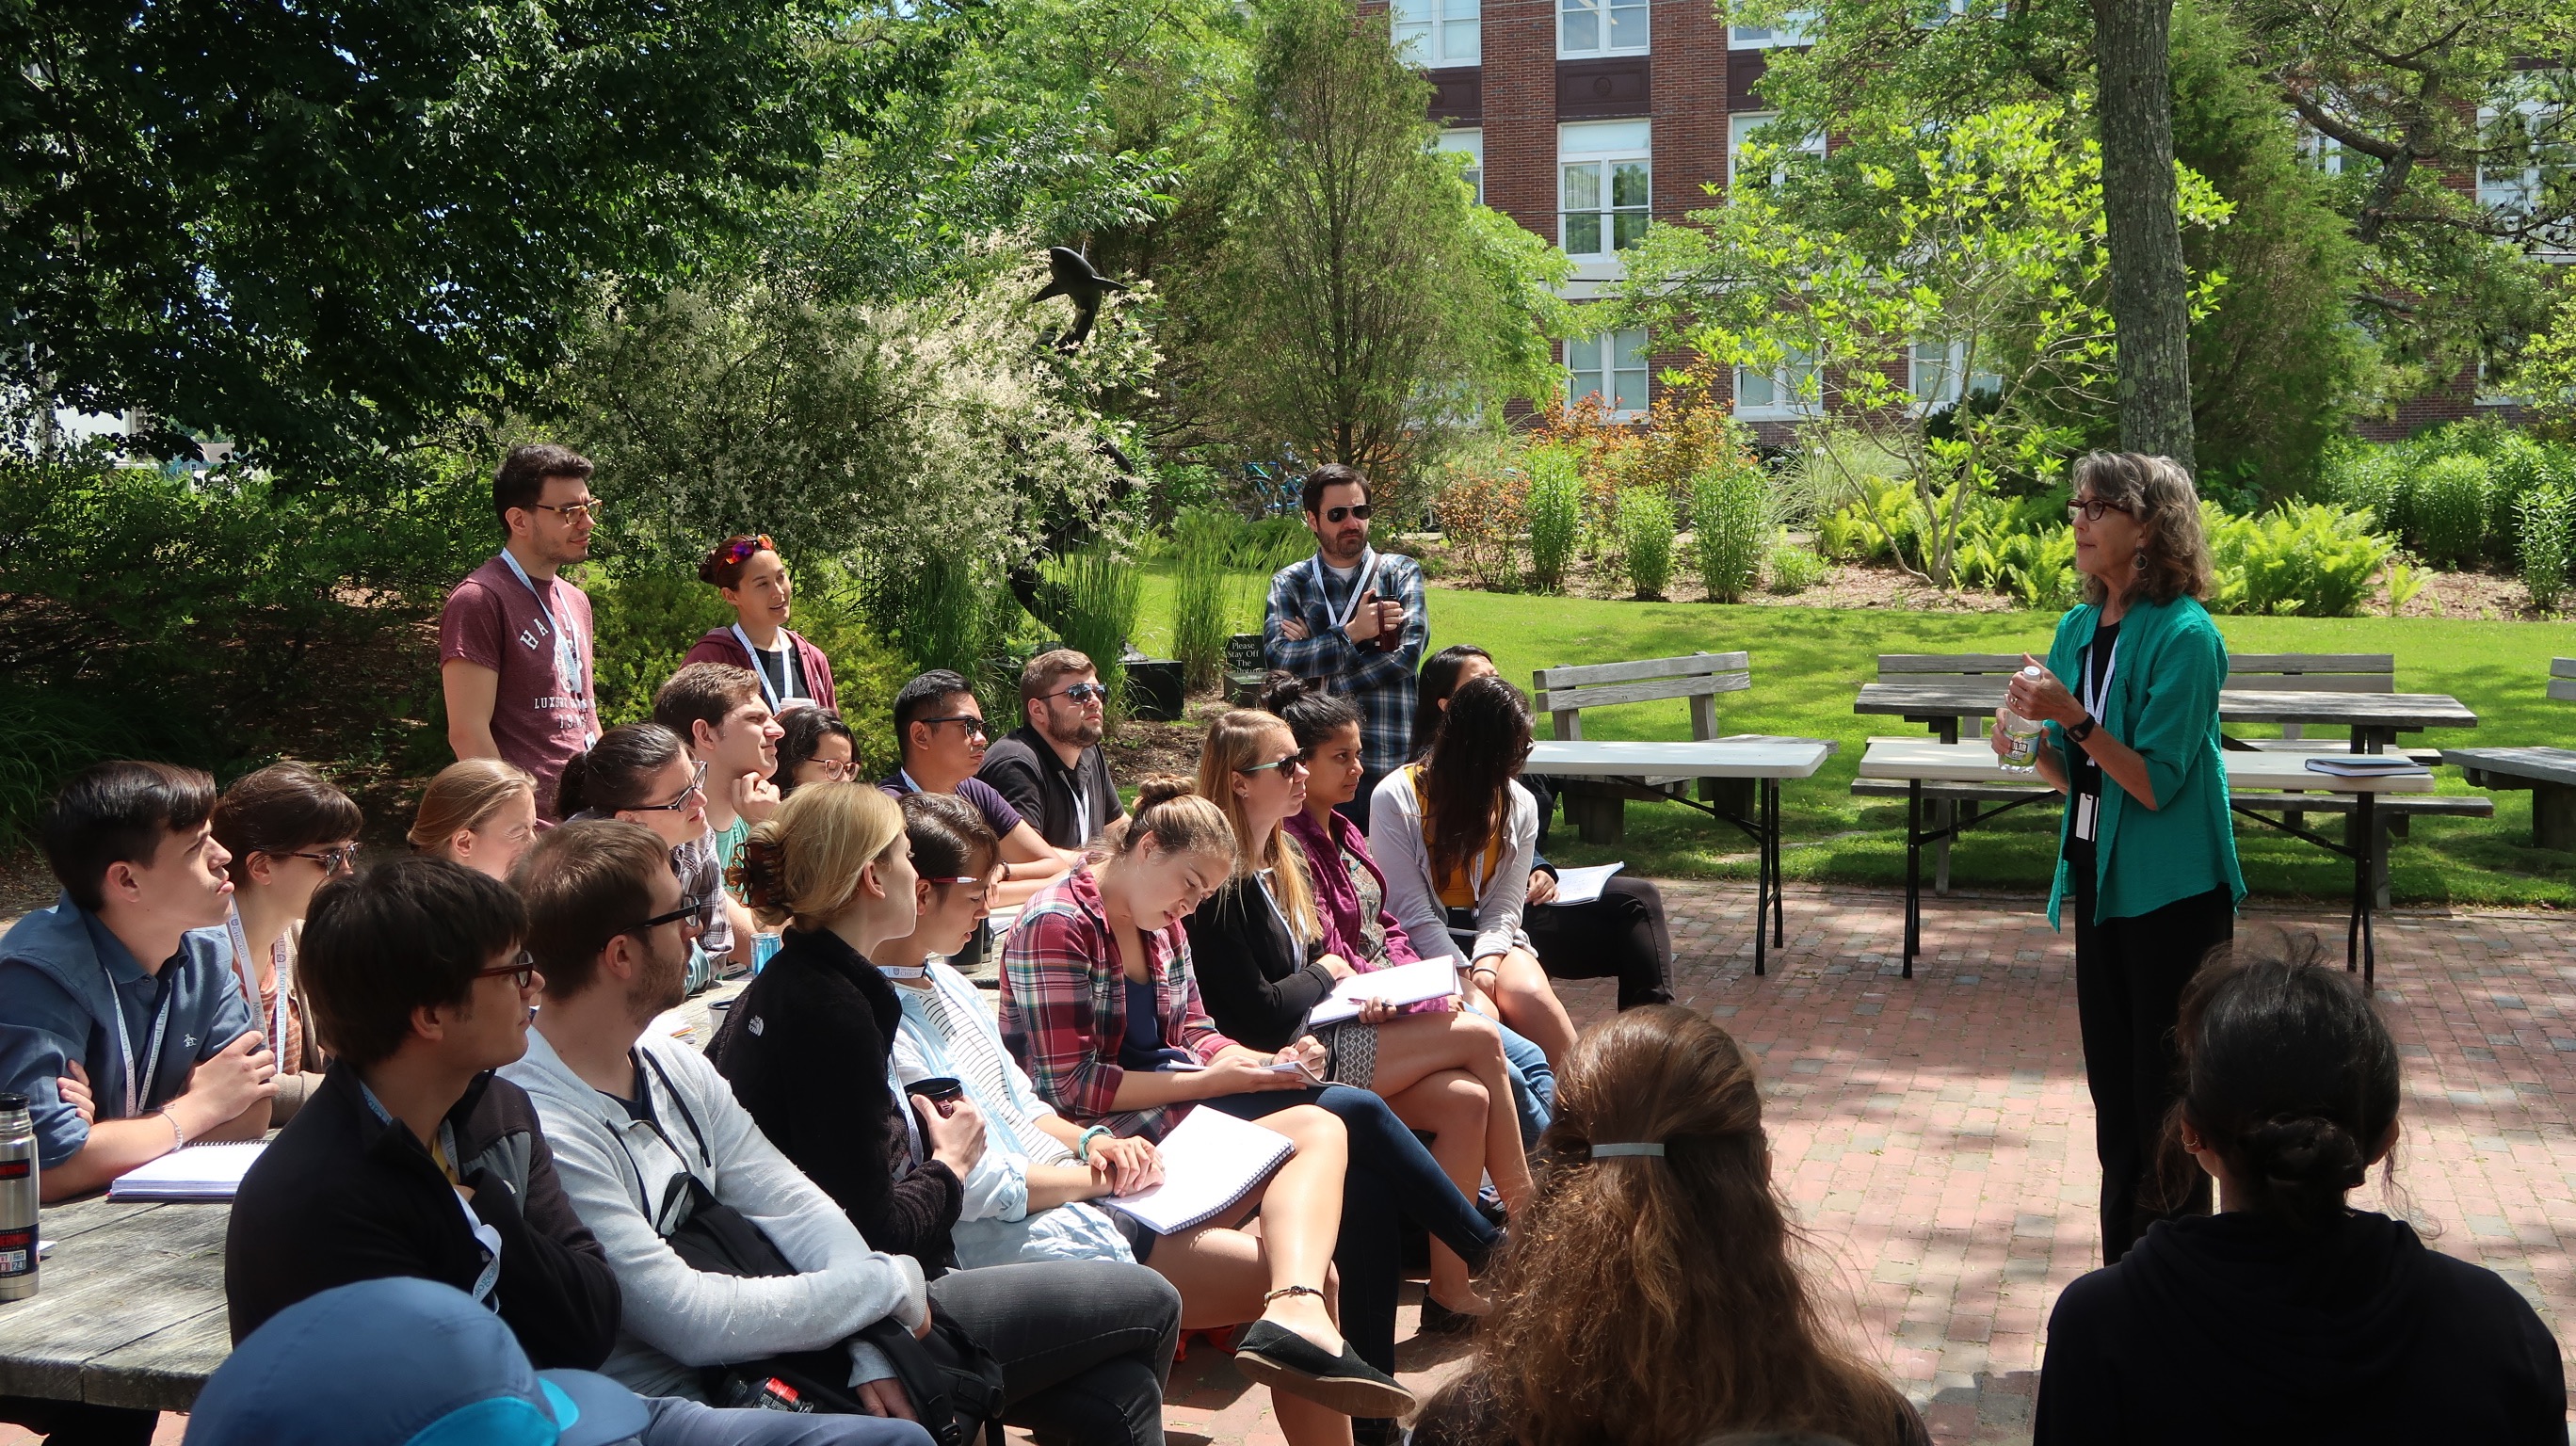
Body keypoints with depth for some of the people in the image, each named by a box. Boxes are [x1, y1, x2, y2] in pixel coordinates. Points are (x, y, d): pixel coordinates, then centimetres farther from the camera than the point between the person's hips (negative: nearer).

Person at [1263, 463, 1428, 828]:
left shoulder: (1401, 573, 5)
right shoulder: (1289, 583, 8)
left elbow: (1407, 655, -10)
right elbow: (1277, 657, -8)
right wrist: (1352, 633, -14)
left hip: (1391, 763, -1)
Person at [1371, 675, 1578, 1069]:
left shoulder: (1519, 806, 8)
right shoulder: (1395, 798, -6)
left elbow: (1506, 904, 1)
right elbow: (1411, 908, -12)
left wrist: (1486, 964, -20)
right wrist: (1466, 975, -22)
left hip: (1490, 936, 4)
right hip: (1422, 944, -3)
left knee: (1534, 997, -28)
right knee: (1481, 1015, -32)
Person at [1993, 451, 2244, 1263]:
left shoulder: (2183, 635, -16)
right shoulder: (2078, 628, 6)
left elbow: (2157, 784, -20)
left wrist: (2073, 717, -27)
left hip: (2174, 893, -7)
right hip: (2101, 881, 8)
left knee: (2165, 1088, 1)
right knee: (2112, 1083, 15)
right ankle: (2123, 1267, 28)